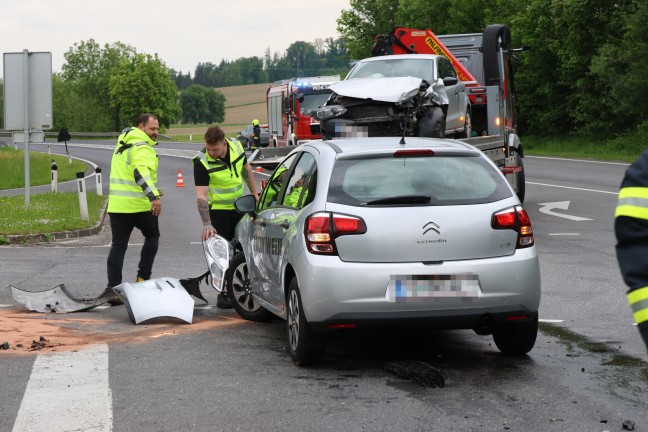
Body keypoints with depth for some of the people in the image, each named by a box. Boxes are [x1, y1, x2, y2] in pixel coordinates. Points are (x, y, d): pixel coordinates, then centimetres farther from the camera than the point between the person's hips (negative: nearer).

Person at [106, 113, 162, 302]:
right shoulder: (142, 147, -12)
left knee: (118, 245, 6)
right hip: (139, 204, -7)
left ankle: (113, 288, 0)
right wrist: (153, 196, -41)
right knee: (152, 236, 16)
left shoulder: (123, 143, 18)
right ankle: (143, 277, 10)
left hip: (117, 204, 7)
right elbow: (141, 171, -30)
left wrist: (151, 191, 33)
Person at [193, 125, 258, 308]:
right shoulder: (201, 161, -27)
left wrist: (254, 193, 13)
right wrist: (207, 225, -36)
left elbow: (246, 169, 9)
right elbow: (201, 195, -30)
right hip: (218, 210, -5)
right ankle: (223, 293, 3)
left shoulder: (237, 147, -12)